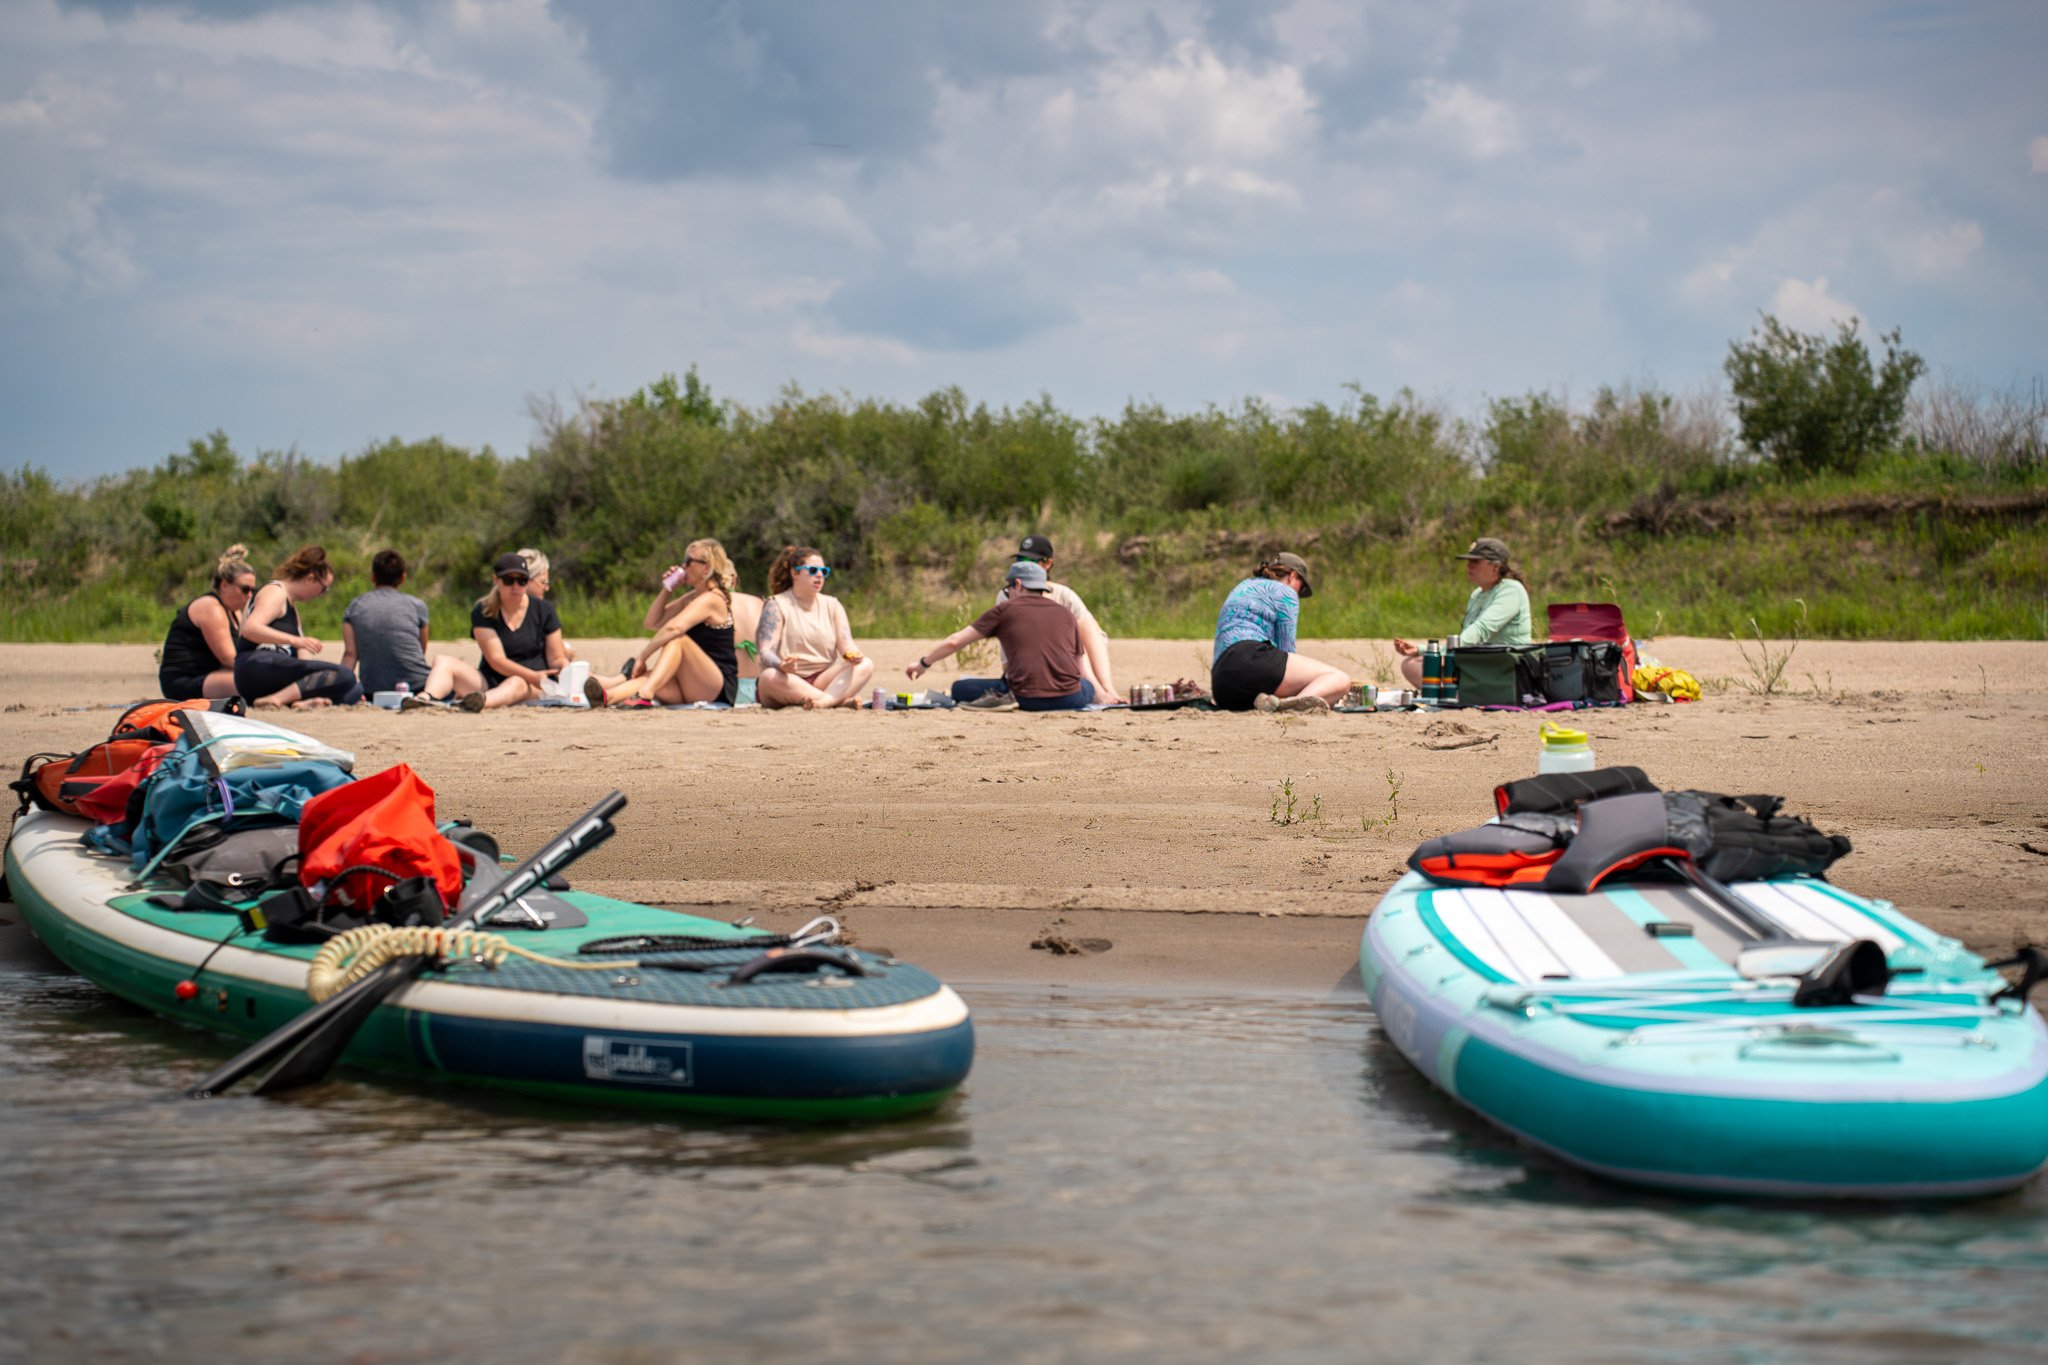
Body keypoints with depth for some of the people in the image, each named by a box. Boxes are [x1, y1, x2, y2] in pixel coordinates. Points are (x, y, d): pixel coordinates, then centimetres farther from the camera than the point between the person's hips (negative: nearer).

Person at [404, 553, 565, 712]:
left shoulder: (543, 610, 5)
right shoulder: (483, 612, 1)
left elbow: (557, 659, 6)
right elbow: (496, 660, -9)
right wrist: (533, 676, -23)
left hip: (533, 687, -2)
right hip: (490, 682, 2)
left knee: (517, 683, -39)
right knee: (444, 662, -18)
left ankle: (483, 701, -73)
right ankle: (429, 697, -52)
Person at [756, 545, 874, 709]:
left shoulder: (832, 605, 16)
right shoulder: (776, 605, 2)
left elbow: (846, 643, 3)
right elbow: (765, 652, -10)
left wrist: (853, 654, -23)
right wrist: (782, 665, -34)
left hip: (823, 681, 4)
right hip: (788, 682, -3)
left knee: (865, 665, -20)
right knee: (770, 676, -37)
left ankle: (824, 701, -45)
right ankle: (842, 700, -36)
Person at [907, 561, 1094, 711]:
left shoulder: (1005, 610, 10)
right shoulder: (1066, 615, 19)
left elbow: (954, 642, 10)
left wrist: (923, 663, 25)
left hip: (1026, 700, -3)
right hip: (1069, 699, 3)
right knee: (1087, 686, 37)